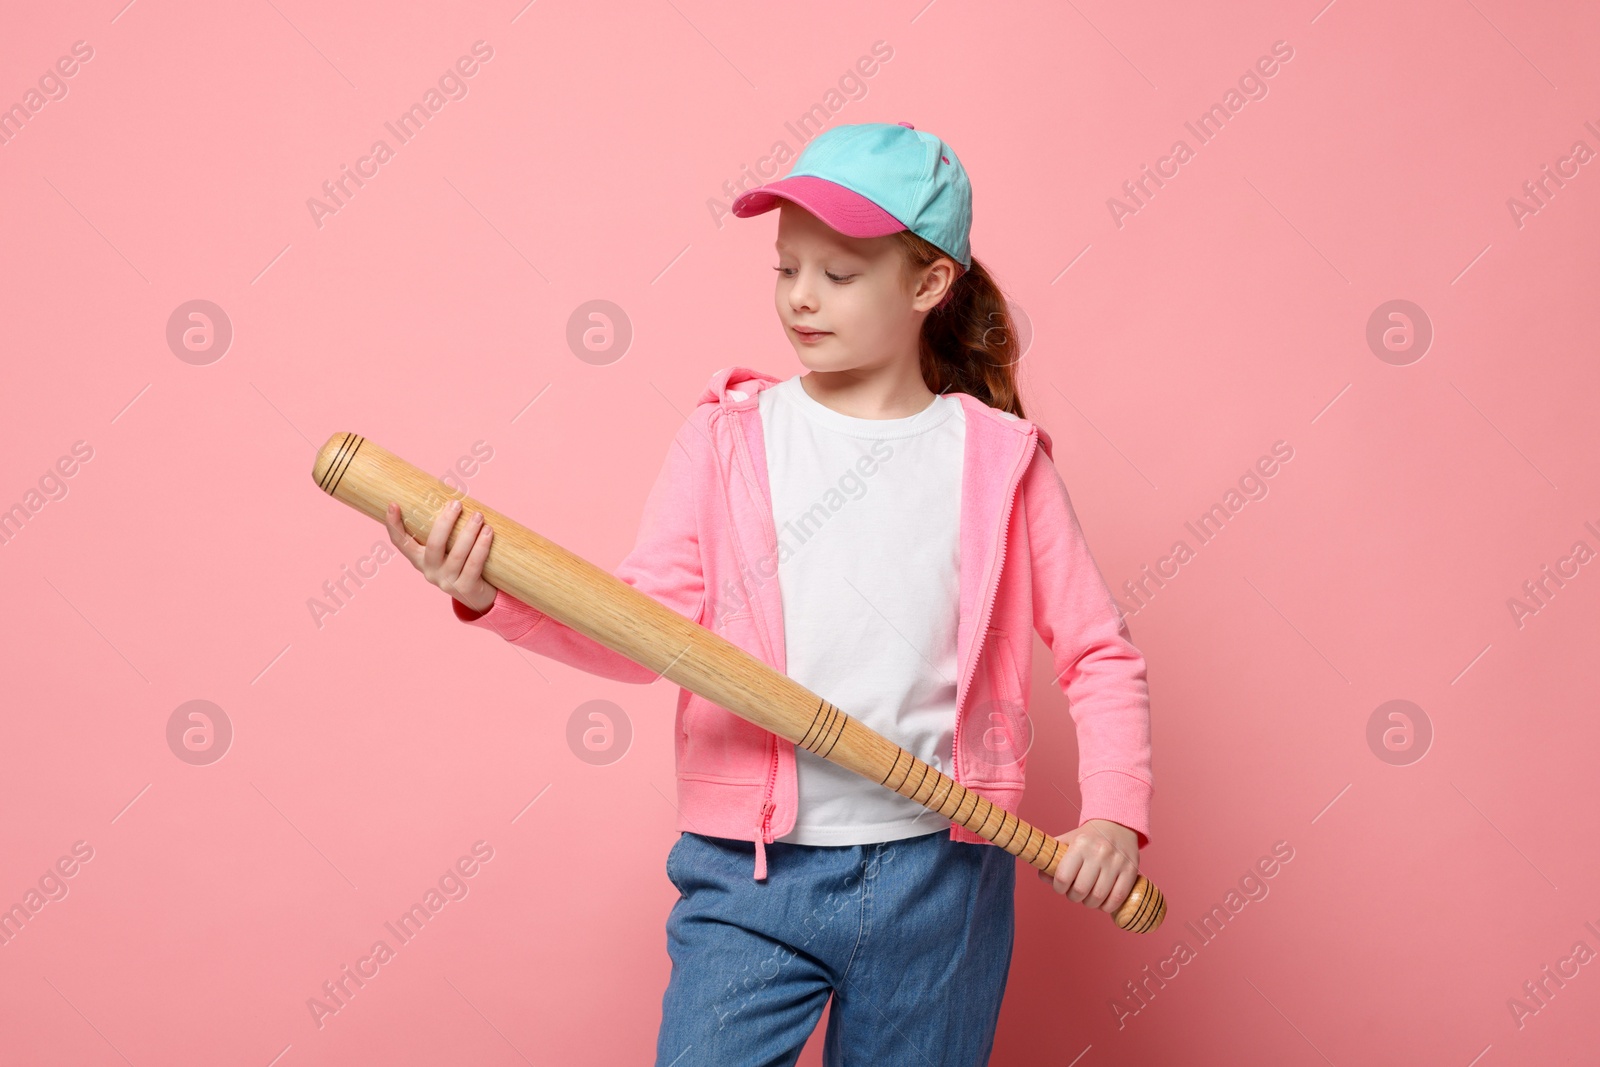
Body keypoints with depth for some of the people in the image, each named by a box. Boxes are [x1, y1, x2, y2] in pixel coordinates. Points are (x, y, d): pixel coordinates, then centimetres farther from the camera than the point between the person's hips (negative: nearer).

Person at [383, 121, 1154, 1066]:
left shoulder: (1000, 458, 1)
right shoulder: (730, 435, 2)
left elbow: (1102, 653, 4)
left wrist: (1115, 815, -9)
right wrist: (494, 598, -21)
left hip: (938, 876, 1)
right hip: (748, 876, 0)